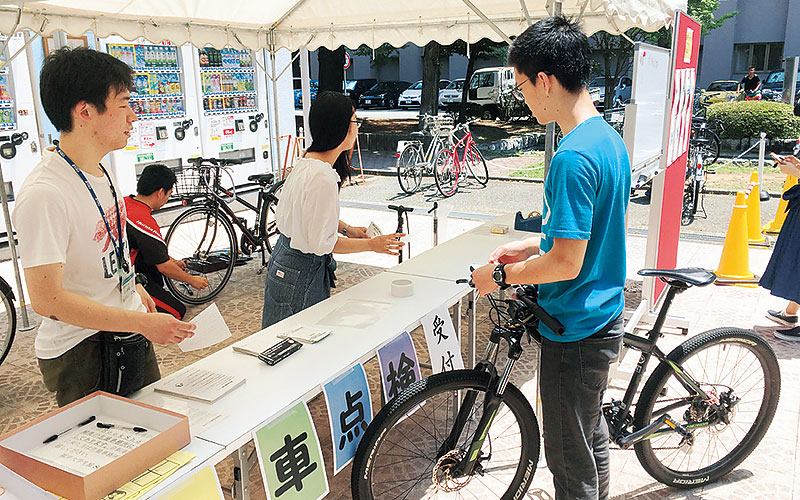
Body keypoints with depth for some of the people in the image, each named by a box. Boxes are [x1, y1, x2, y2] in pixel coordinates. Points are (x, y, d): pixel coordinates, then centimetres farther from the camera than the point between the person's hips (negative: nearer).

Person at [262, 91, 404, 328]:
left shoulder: (305, 163, 3)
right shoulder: (322, 177, -27)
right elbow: (322, 243, -23)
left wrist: (346, 229, 11)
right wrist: (371, 245, -15)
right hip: (300, 275, -10)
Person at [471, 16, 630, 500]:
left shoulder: (573, 157, -26)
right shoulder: (609, 137, 5)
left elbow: (567, 263, -26)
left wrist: (502, 275, -12)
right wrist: (532, 245, 11)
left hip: (575, 333, -10)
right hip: (604, 319, 10)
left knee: (570, 458, 9)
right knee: (591, 435, 26)